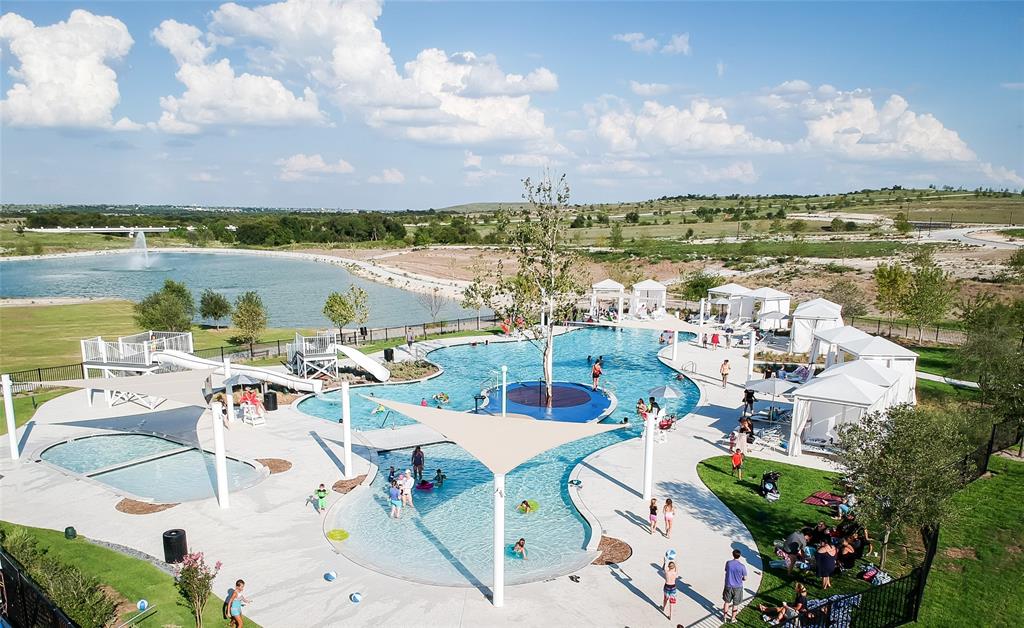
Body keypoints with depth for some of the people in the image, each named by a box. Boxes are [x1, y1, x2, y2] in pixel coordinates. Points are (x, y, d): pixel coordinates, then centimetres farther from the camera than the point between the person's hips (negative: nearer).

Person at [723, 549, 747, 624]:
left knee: (727, 601, 19)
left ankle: (725, 617, 30)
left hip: (728, 586, 2)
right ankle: (732, 619, 27)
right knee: (735, 604, 15)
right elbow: (745, 578, -10)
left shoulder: (728, 563, -12)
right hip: (737, 587, -2)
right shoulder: (742, 566, -20)